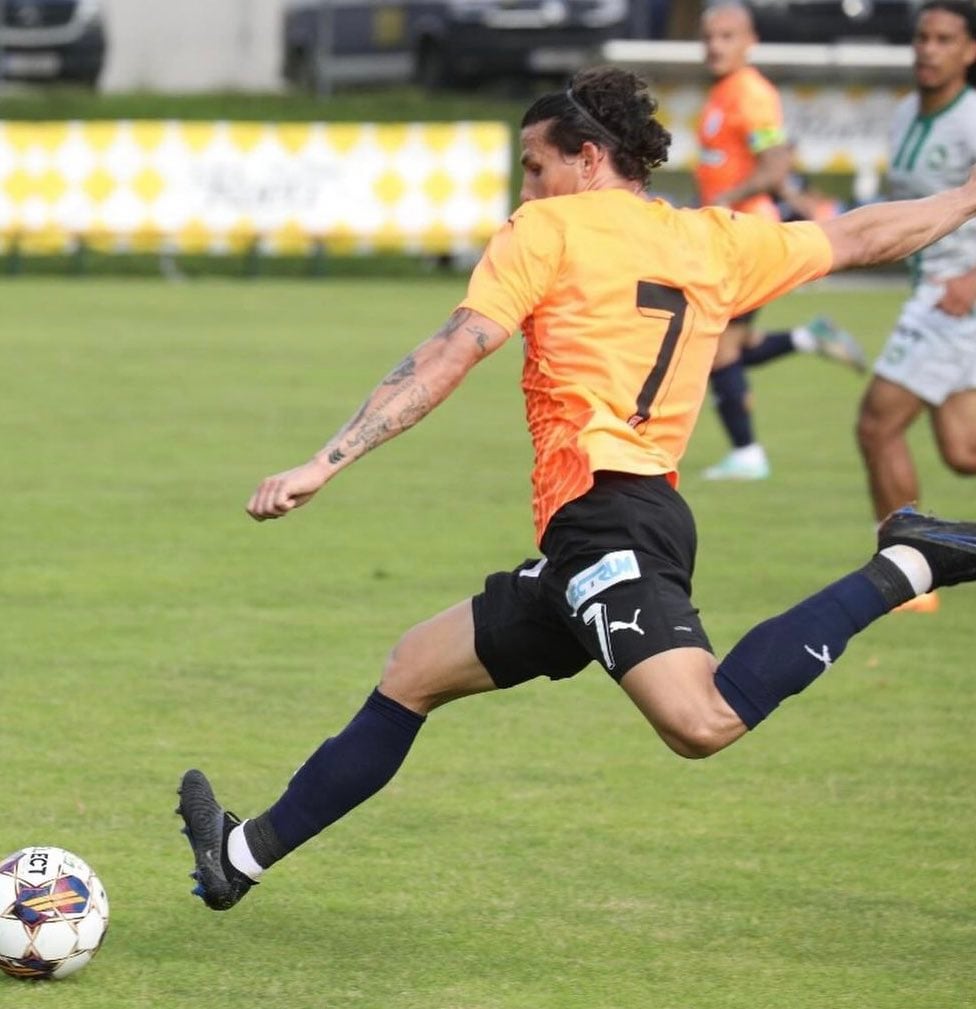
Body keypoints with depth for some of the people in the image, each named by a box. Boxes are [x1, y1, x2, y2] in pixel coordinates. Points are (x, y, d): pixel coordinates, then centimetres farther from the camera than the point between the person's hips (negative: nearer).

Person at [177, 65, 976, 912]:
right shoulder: (716, 242, 20)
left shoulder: (549, 230, 4)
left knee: (703, 724, -30)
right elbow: (859, 238, 31)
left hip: (603, 515, -10)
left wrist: (327, 464, -6)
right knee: (412, 673, 18)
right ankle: (241, 855, 22)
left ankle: (903, 568, -22)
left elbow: (448, 360, -4)